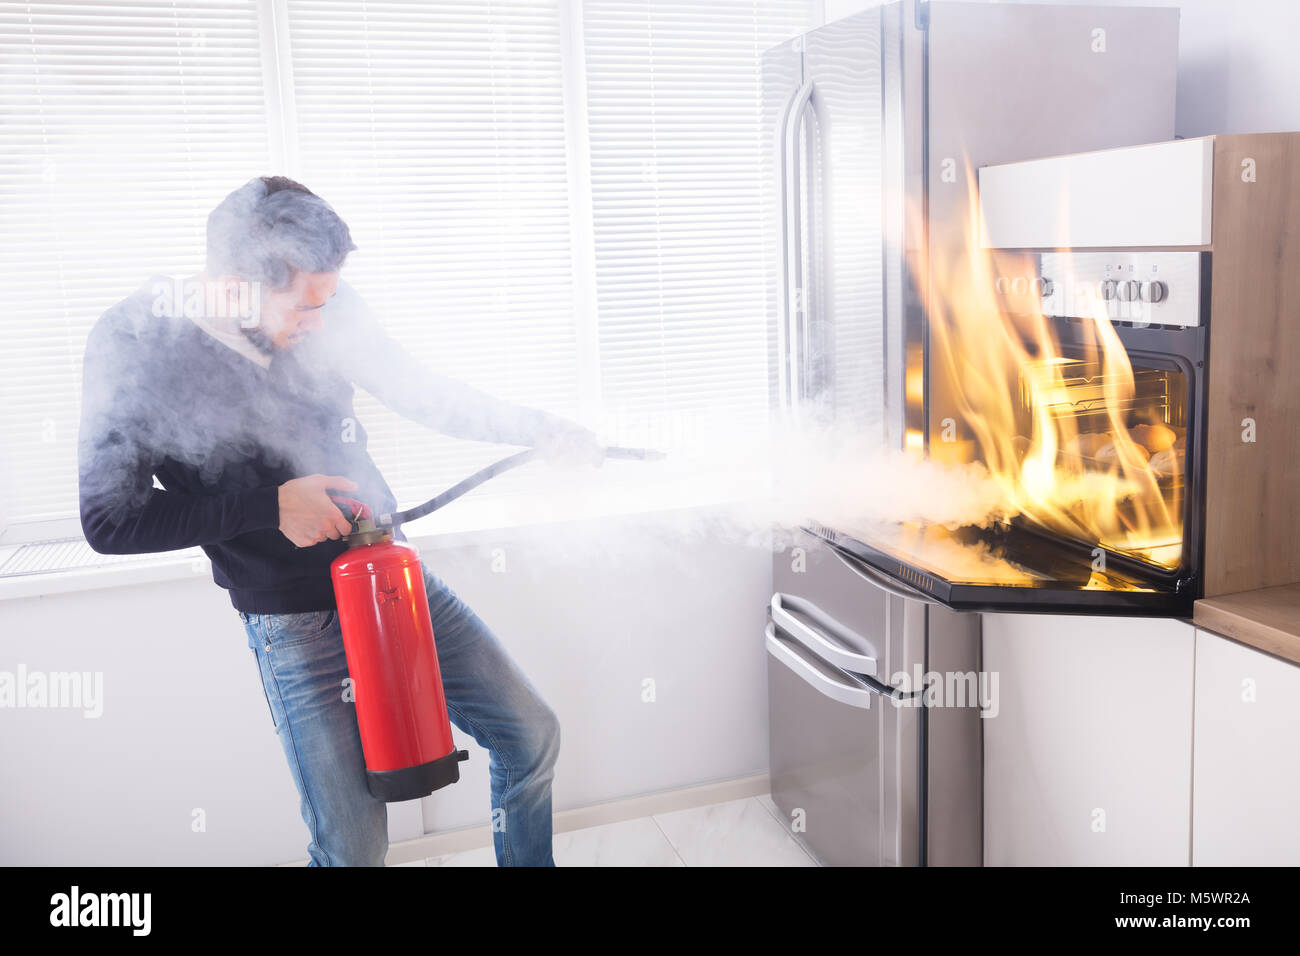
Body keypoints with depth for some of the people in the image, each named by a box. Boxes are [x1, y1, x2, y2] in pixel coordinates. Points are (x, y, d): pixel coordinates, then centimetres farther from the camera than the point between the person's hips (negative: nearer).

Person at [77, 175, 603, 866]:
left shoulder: (324, 305, -7)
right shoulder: (132, 347, -16)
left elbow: (419, 393, 8)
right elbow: (109, 520, -14)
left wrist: (534, 429, 1)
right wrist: (269, 506, -19)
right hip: (294, 622, -4)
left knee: (531, 736, 9)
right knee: (353, 847, -7)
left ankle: (528, 862, 35)